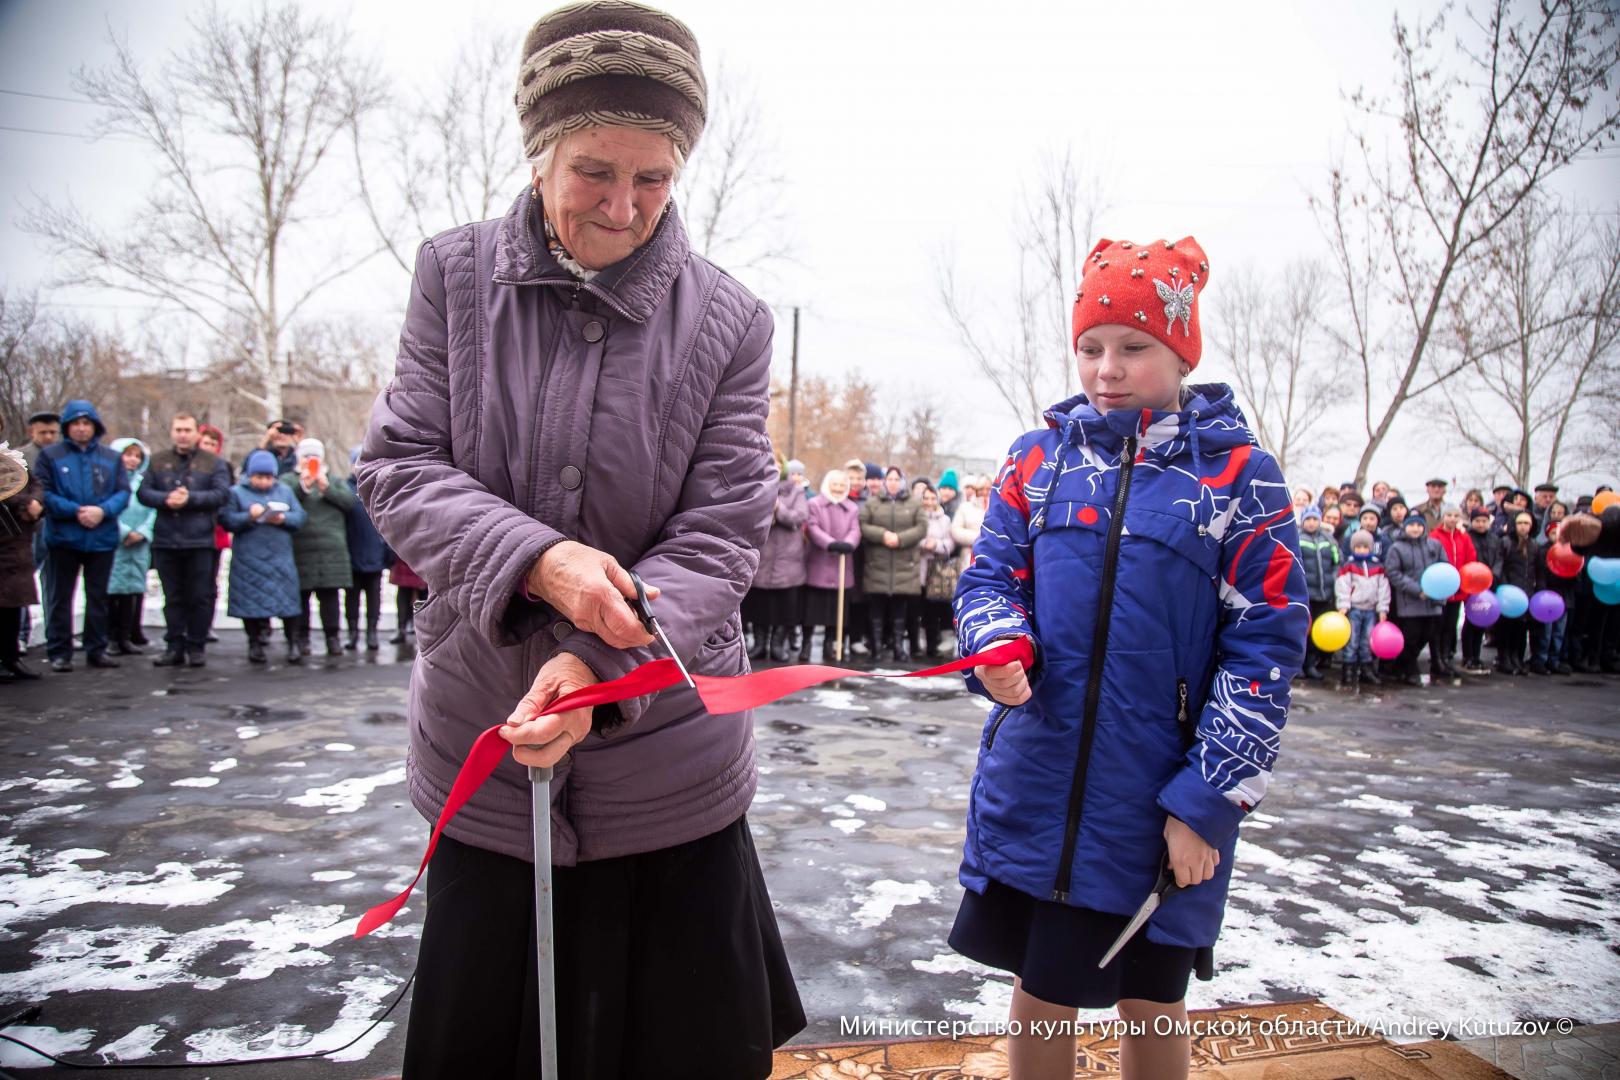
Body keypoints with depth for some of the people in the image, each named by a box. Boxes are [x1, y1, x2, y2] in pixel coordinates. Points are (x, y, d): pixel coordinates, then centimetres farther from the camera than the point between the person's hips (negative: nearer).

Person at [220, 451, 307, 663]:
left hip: (281, 557, 1)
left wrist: (283, 519, -14)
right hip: (249, 559, -1)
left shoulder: (285, 491, 12)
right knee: (250, 601, 2)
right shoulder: (236, 492, 5)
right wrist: (249, 516, -19)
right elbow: (226, 519, -6)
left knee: (287, 600, -1)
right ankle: (255, 644, 14)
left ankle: (293, 644, 7)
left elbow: (301, 517, 4)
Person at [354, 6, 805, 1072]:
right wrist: (536, 561, -24)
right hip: (484, 744, 2)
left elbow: (720, 537, -10)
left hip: (669, 758, -1)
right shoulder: (456, 275, -3)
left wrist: (601, 666, -25)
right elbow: (402, 471, -5)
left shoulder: (728, 321, -7)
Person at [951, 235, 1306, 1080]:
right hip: (1037, 783, 2)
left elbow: (1266, 646, -7)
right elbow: (989, 576, 5)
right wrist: (997, 645, -19)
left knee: (1150, 997, 17)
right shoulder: (1038, 459, 3)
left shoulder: (1237, 473, -5)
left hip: (1162, 805, -1)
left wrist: (1207, 799, -11)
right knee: (1041, 988, 14)